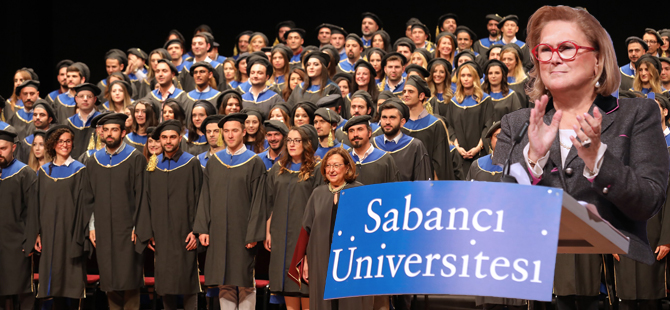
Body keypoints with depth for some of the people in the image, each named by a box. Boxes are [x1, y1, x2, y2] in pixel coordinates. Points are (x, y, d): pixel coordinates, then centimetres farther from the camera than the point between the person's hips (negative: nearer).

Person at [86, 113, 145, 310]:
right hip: (103, 230, 4)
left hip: (127, 229, -4)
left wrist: (138, 226, -10)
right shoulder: (94, 162, 12)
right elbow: (90, 196, 14)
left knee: (128, 278, -6)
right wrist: (91, 226, 6)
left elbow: (141, 195, -3)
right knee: (109, 280, 4)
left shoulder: (135, 159, 0)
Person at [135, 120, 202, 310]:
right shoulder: (153, 166, 10)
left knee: (187, 280, -3)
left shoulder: (191, 163, -1)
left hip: (184, 233, -4)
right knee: (165, 281, 5)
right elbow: (147, 200, 10)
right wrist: (147, 233, 3)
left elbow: (198, 199, -4)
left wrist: (196, 230, -11)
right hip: (161, 235, 4)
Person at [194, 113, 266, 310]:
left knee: (244, 283, -1)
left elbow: (258, 201, -5)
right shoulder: (214, 162, 11)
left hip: (242, 232, -4)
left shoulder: (254, 163, -1)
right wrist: (202, 228, 2)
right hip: (218, 233, 4)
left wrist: (253, 234, -11)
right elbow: (205, 198, 11)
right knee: (224, 283, 5)